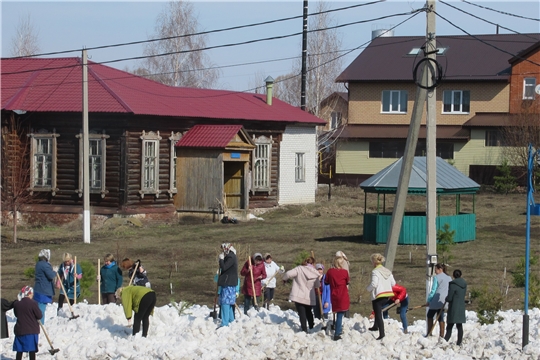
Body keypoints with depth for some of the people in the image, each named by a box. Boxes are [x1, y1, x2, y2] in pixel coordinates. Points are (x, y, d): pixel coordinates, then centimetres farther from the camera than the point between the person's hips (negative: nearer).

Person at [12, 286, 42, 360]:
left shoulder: (16, 303, 0)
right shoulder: (32, 303, -16)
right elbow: (39, 316, -10)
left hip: (19, 330, 5)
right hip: (32, 330, -5)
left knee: (19, 350, 13)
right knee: (32, 350, 1)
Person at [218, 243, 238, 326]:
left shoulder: (231, 257, -14)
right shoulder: (230, 257, 17)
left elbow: (224, 267, -21)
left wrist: (221, 259, -9)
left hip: (228, 284, -10)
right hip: (228, 283, 10)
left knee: (225, 302, -11)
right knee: (229, 303, 16)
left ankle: (225, 323, -13)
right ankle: (231, 320, 23)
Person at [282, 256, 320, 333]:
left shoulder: (299, 269, -10)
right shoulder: (315, 273, 0)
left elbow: (288, 274, -20)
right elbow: (317, 285, 9)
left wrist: (284, 278, 1)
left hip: (299, 296, -3)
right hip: (309, 298, 3)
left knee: (302, 314, 0)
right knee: (308, 313, 25)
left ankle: (304, 330, -7)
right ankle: (311, 327, 35)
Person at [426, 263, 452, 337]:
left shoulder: (436, 277, -7)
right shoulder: (449, 278, 13)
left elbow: (433, 290, -9)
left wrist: (428, 301, -3)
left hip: (436, 300, -6)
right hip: (444, 302, 6)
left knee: (430, 316, 8)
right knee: (441, 318, 10)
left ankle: (429, 333, 5)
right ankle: (441, 335, 7)